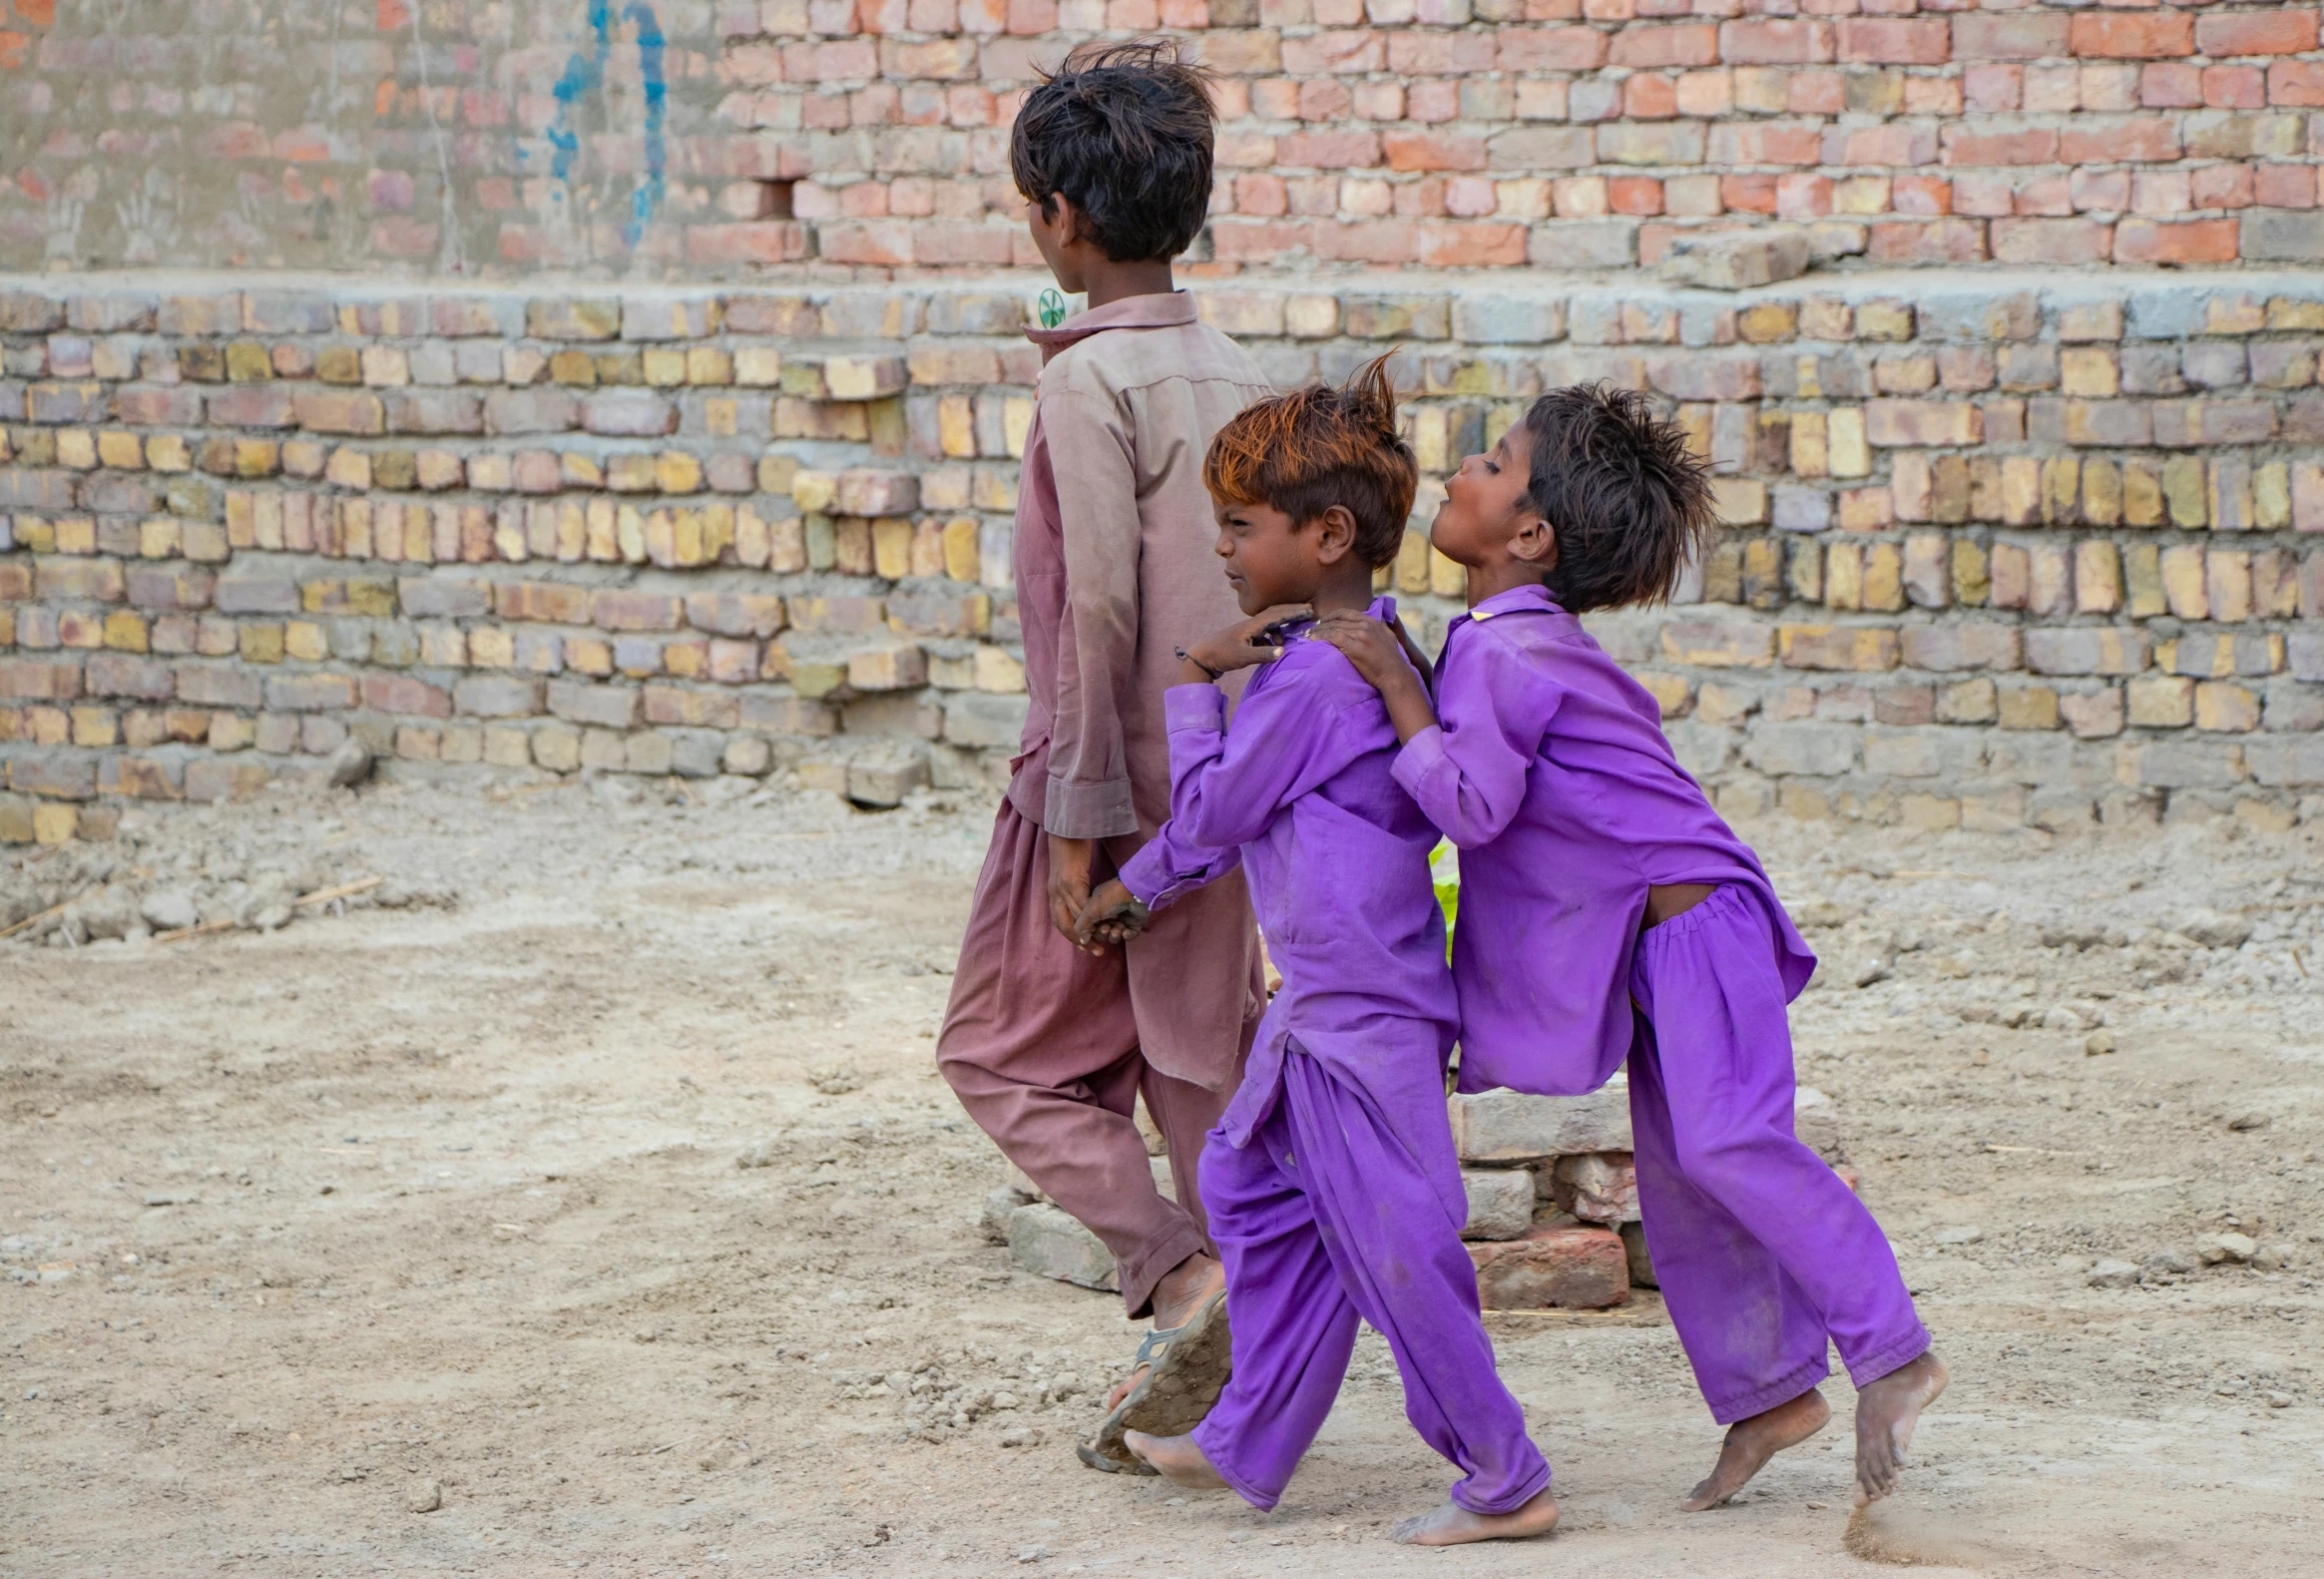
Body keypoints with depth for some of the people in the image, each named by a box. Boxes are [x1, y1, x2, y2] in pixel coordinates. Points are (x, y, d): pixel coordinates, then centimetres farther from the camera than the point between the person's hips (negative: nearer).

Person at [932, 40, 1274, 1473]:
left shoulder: (1091, 380, -15)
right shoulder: (1234, 374, 8)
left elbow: (1097, 603, -20)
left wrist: (1081, 814, -17)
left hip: (1117, 775, -7)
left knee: (1010, 1053, 6)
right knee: (1203, 1064, 11)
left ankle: (1181, 1274, -11)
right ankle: (1238, 1371, 10)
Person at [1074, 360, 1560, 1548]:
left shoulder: (1311, 678, -20)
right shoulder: (1374, 654, 13)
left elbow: (1212, 811, -11)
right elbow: (1241, 815, 24)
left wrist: (1191, 689, 0)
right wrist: (1146, 885, 32)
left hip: (1359, 1014, -11)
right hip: (1332, 1003, 11)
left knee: (1393, 1248, -6)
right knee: (1256, 1189, 20)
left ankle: (1506, 1482, 1)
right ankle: (1246, 1447, 28)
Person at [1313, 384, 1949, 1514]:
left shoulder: (1507, 655, -19)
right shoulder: (1516, 641, 13)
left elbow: (1471, 803, -26)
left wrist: (1399, 691, -18)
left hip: (1693, 916, -10)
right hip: (1650, 944, 10)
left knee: (1729, 1141, -18)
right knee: (1675, 1176, 9)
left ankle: (1892, 1355, -15)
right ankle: (1768, 1392, 16)